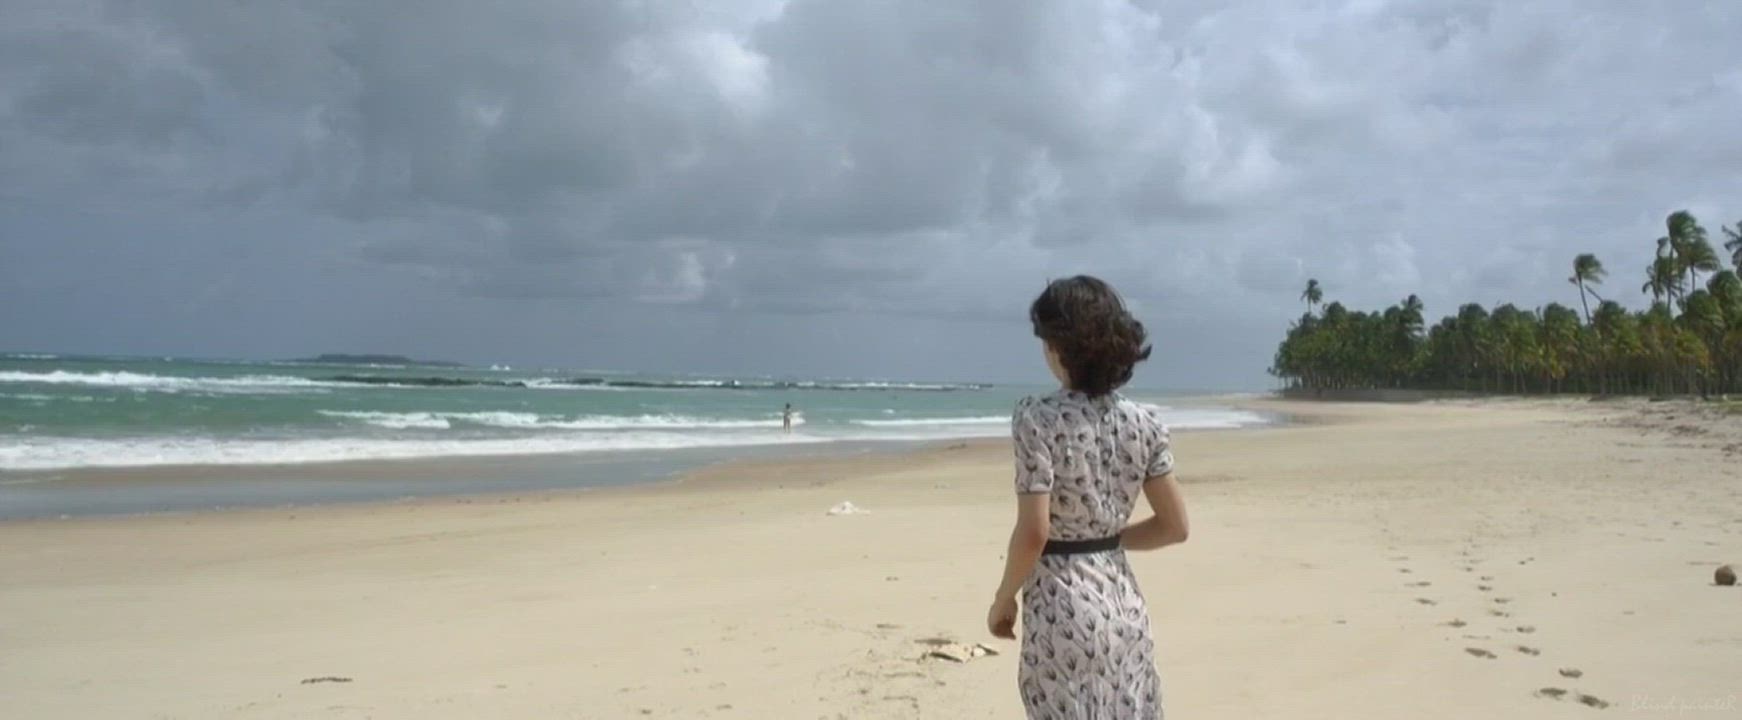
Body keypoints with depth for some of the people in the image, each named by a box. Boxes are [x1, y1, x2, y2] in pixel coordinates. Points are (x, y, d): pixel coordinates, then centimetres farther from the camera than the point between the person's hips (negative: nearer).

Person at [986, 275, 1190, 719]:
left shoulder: (1038, 419, -16)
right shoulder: (1144, 423, 1)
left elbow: (1034, 533, -19)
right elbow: (1174, 526, 4)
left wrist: (1003, 598, -4)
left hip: (1062, 605, -6)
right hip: (1123, 603, 6)